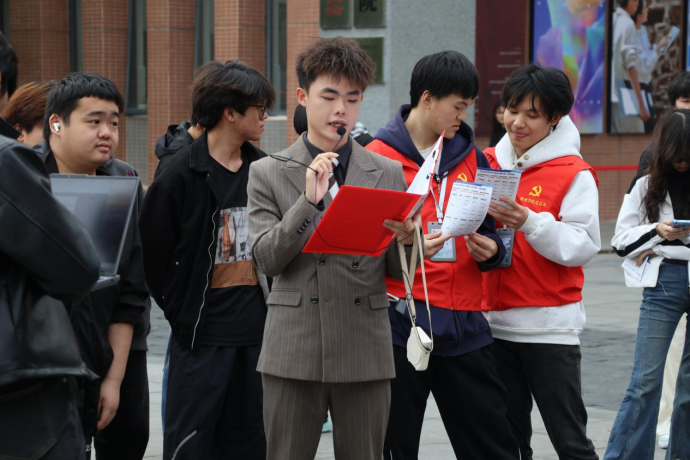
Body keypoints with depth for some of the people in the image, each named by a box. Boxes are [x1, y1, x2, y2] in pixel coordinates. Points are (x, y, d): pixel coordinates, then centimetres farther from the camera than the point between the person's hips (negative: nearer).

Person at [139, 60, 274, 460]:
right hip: (204, 333, -5)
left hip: (256, 326, 6)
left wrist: (272, 308, 7)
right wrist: (184, 314, -7)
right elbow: (156, 254, -7)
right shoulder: (183, 173, -9)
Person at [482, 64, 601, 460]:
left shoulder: (575, 174, -5)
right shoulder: (488, 163, 9)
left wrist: (530, 223, -25)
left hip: (550, 326, -5)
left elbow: (583, 246, -14)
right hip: (495, 321, 5)